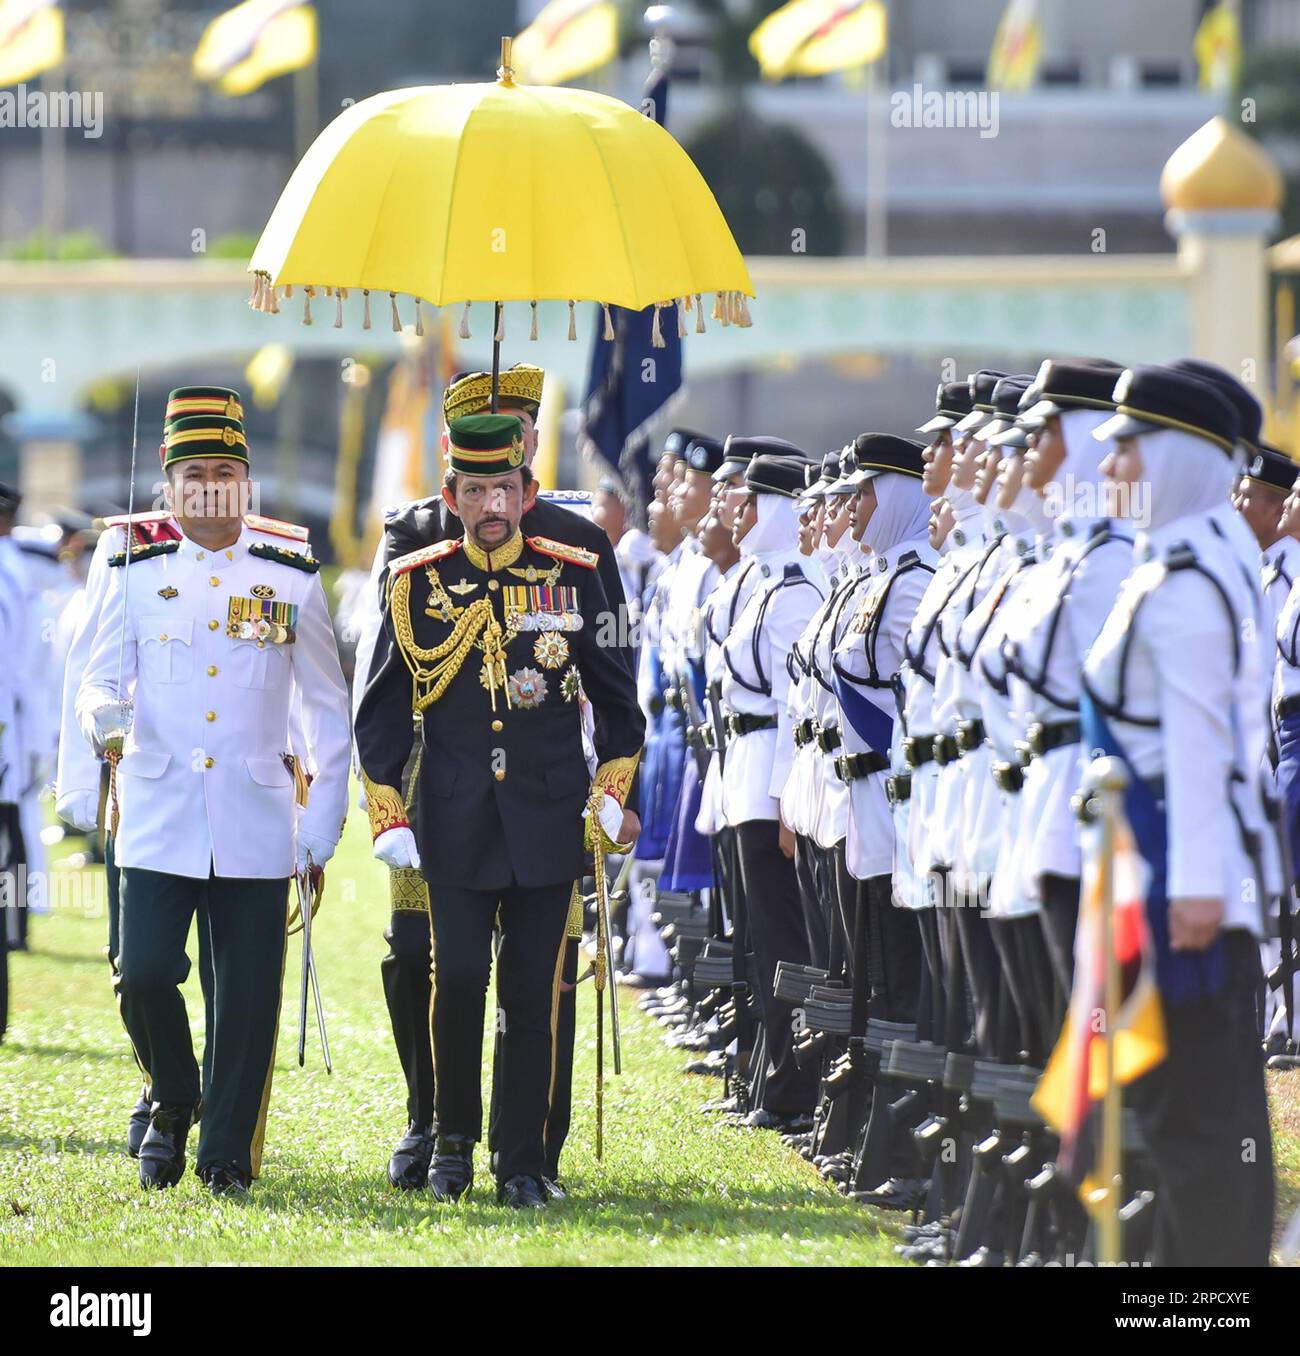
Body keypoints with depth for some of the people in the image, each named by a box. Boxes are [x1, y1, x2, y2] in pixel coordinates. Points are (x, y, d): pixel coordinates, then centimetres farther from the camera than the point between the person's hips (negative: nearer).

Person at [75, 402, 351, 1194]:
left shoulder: (292, 579, 5)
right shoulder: (137, 575, 6)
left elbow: (328, 710, 9)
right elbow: (101, 680, 5)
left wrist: (323, 828, 4)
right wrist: (105, 721, -20)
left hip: (256, 823, 0)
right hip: (158, 820, 0)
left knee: (249, 996, -1)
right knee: (144, 976, -9)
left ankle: (230, 1152, 12)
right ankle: (173, 1101, 18)